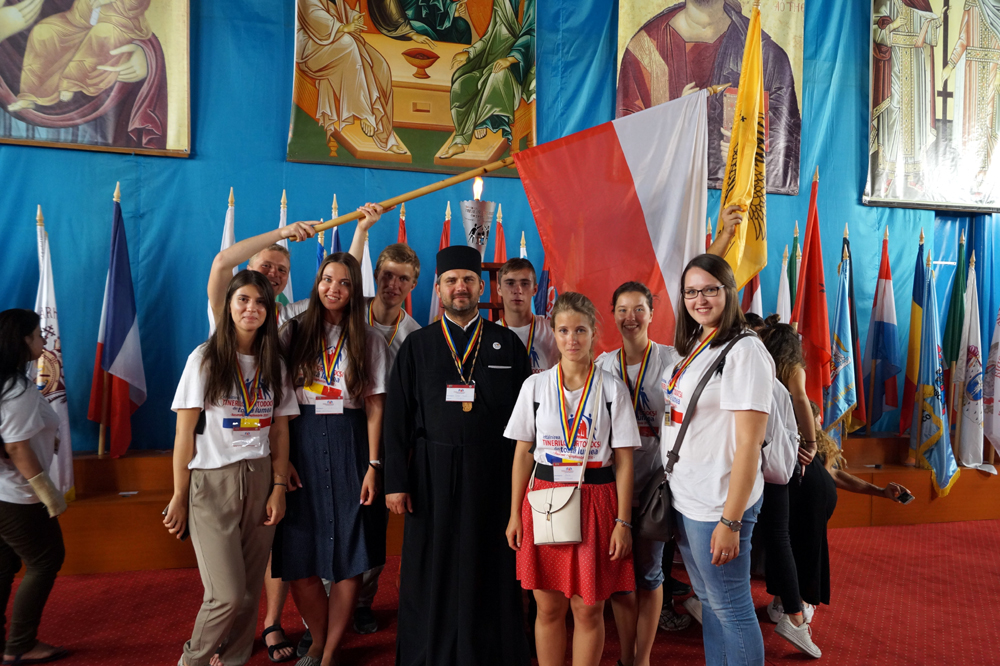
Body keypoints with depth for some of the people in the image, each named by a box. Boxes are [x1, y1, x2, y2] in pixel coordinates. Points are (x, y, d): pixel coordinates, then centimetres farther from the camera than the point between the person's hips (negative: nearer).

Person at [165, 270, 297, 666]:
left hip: (259, 481, 4)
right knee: (228, 595, -7)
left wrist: (279, 488, -1)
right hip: (211, 484, -3)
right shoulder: (205, 359, -2)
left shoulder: (273, 364, 9)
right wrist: (179, 498, -4)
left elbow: (279, 432, 8)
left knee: (250, 591, 5)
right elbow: (185, 433, -3)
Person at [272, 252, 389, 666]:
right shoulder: (294, 333, 6)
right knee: (298, 557, 3)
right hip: (301, 445, 1)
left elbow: (375, 406, 1)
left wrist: (373, 465, -6)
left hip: (349, 447, 0)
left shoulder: (368, 340, 5)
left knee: (348, 557, 1)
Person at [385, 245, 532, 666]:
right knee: (432, 573, 9)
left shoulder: (508, 344, 4)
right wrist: (396, 482, -4)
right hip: (433, 476, 0)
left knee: (489, 571, 9)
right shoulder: (417, 347, 5)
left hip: (493, 474, 0)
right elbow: (397, 419, 2)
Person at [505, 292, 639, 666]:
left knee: (589, 609, 4)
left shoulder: (612, 389, 0)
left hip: (595, 500, -1)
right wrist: (515, 514, 3)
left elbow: (624, 460, -1)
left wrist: (623, 522, -6)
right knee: (548, 607, 8)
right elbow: (523, 453, 5)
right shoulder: (535, 386, 3)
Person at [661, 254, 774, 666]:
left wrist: (730, 521, -20)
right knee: (708, 600, 19)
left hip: (718, 503, -8)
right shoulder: (692, 348, 10)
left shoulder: (744, 351, -14)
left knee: (731, 607, 5)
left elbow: (749, 443, -18)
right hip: (684, 497, 8)